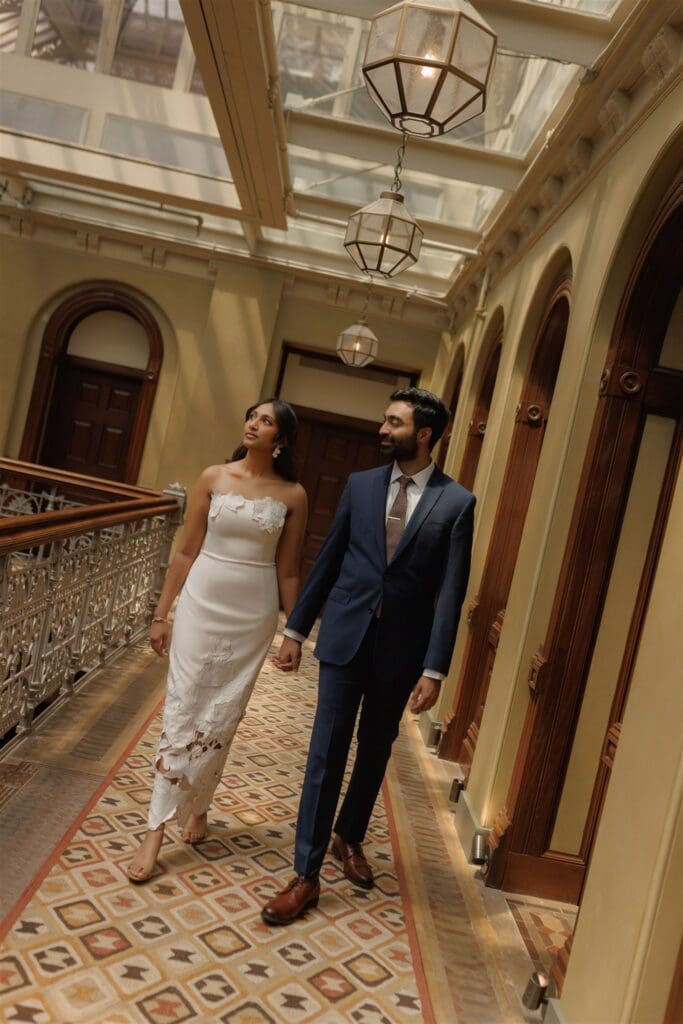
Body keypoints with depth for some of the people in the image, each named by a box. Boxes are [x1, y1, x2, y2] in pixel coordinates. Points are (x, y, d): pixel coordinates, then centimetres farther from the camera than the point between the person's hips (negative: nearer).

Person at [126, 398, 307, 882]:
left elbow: (287, 570, 4)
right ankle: (156, 830, 7)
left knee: (222, 716, 9)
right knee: (183, 710, 0)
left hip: (253, 615, 0)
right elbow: (187, 551, 2)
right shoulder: (214, 478, -1)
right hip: (202, 603, 0)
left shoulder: (293, 495, -2)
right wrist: (162, 613, 3)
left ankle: (197, 806, 31)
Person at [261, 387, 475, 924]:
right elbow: (328, 559, 6)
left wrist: (434, 668, -11)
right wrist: (296, 627, 6)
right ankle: (306, 875, 13)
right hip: (346, 636, 1)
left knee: (375, 750, 17)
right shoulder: (361, 484, 2)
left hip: (401, 647, -1)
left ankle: (350, 837, 41)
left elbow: (450, 592, -8)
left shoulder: (456, 502, -6)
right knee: (328, 750, 2)